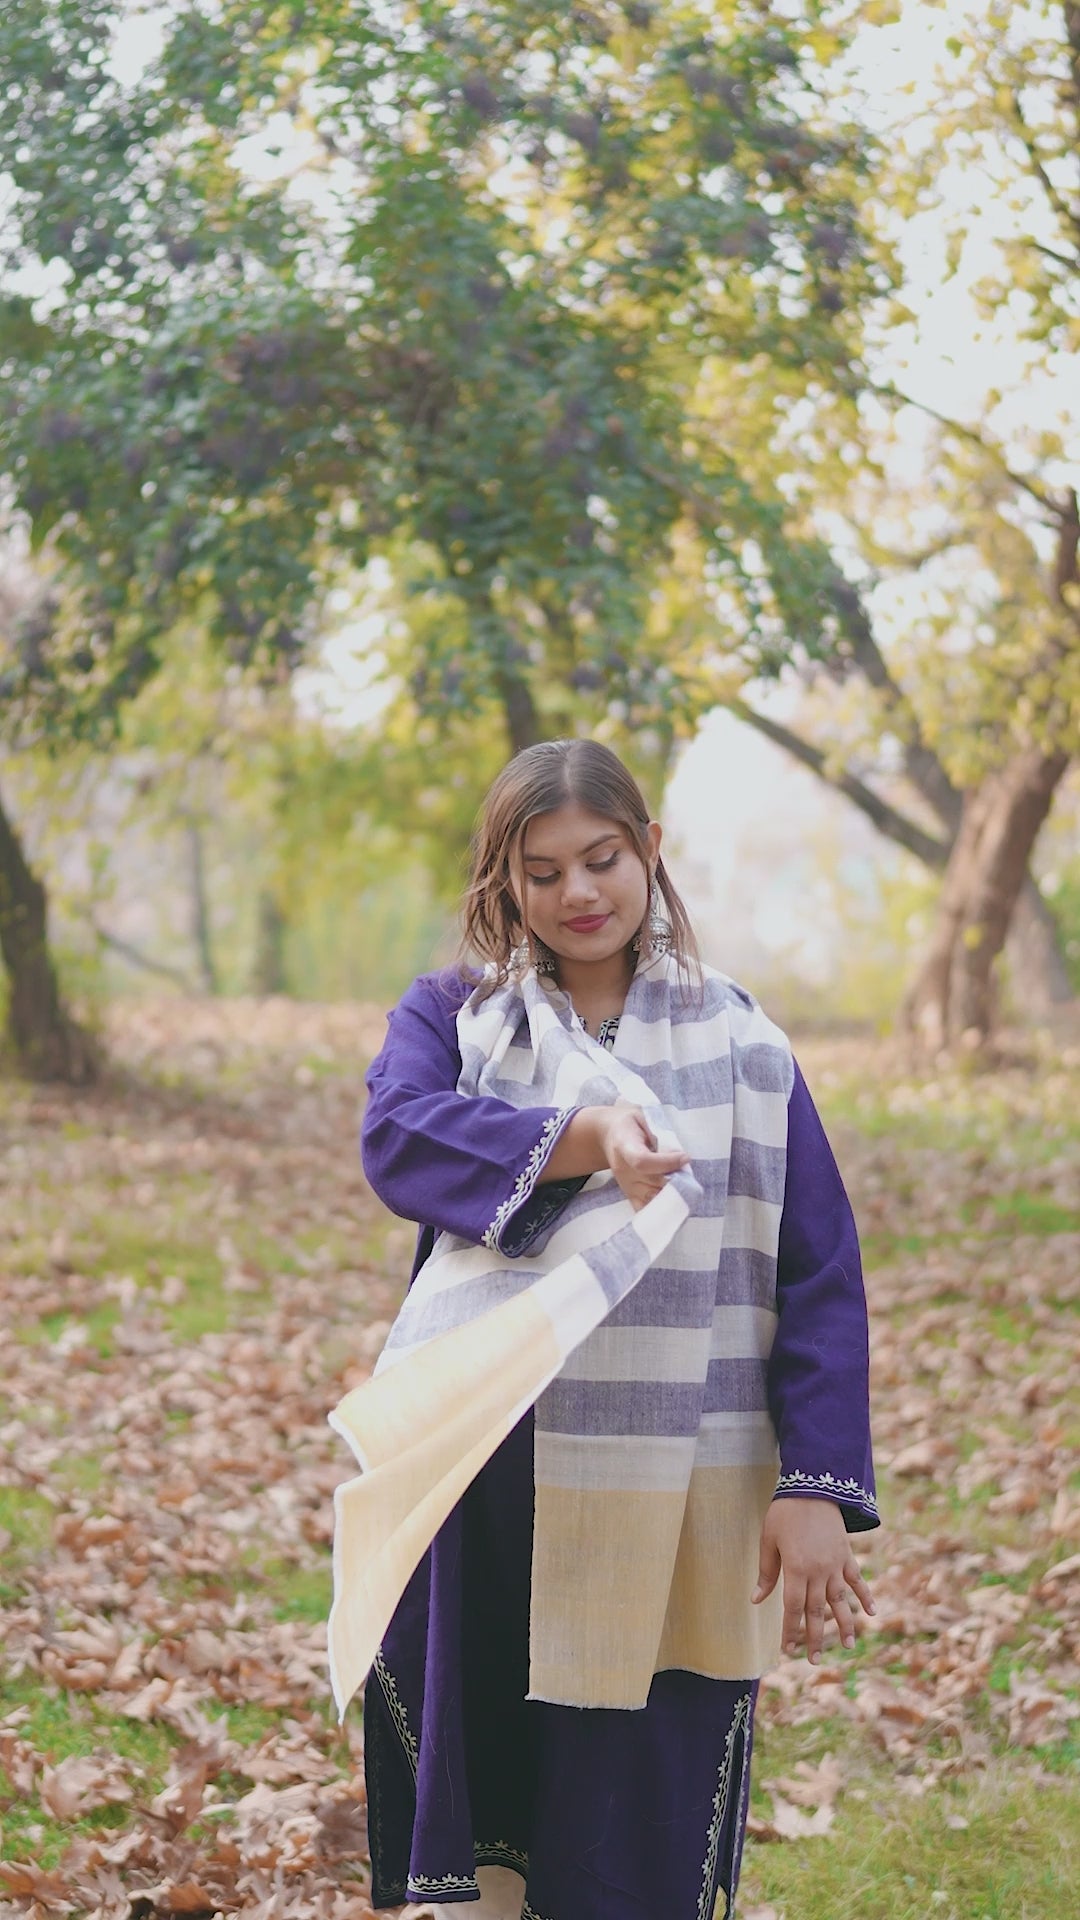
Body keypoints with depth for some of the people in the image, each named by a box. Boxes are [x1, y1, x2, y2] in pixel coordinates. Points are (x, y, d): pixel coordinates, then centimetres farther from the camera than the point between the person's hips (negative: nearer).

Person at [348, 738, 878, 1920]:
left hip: (676, 1502, 0)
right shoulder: (452, 1015, 8)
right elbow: (395, 1137, -14)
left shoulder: (737, 1044, 6)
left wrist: (818, 1488, -9)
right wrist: (578, 1141, -30)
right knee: (482, 1795, 6)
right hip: (486, 1478, 1)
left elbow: (819, 1273, 1)